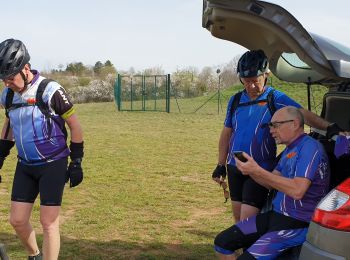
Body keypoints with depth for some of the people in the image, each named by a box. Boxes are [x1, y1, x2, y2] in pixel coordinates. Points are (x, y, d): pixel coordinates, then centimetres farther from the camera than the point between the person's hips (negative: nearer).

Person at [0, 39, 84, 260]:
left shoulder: (50, 90, -16)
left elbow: (75, 125, -9)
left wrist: (76, 162, -8)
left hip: (53, 165, -6)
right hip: (25, 166, 6)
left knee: (48, 222, -3)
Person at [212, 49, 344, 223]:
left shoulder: (275, 98, -6)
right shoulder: (235, 100, 8)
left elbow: (303, 113, -20)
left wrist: (329, 127, -37)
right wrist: (220, 165, 13)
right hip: (234, 168, 5)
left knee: (247, 220, -10)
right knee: (238, 219, 13)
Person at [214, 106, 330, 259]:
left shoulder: (310, 147, -17)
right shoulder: (289, 149, 14)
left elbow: (297, 190, -29)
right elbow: (272, 183, 17)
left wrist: (258, 171, -25)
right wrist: (250, 171, -3)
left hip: (297, 224, -9)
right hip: (276, 214, 10)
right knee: (222, 242, 4)